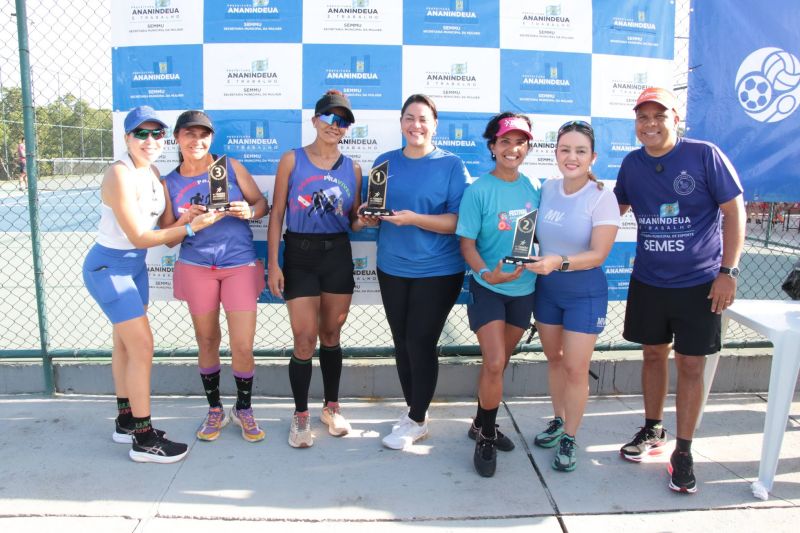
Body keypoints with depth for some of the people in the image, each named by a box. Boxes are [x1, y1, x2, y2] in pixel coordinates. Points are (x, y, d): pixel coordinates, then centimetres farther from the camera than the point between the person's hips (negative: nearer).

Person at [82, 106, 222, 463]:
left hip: (135, 266, 8)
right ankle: (143, 440, 2)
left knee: (125, 344, 15)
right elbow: (139, 237, -23)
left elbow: (161, 227, 4)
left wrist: (184, 219, -14)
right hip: (108, 267, -8)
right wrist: (189, 227, -22)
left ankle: (126, 422, 29)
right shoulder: (120, 175, -22)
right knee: (142, 346, -8)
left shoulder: (152, 173, 4)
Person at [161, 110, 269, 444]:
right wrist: (185, 220, -13)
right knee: (207, 342, 11)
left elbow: (261, 202, 7)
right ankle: (215, 410, 30)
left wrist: (250, 211, -15)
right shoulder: (170, 183, 7)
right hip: (196, 267, 2)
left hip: (240, 264, -1)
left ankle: (243, 410, 19)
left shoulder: (230, 166, 3)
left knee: (243, 346, -5)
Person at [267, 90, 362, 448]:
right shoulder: (292, 160, -2)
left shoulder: (352, 168, 6)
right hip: (299, 254, -2)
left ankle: (331, 407, 29)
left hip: (338, 255, 3)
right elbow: (276, 214, -3)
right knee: (305, 340, -3)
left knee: (331, 335, 12)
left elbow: (353, 221, 10)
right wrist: (273, 263, -9)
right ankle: (300, 416, 16)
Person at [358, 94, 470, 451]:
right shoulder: (385, 162, 8)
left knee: (420, 344, 0)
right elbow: (374, 212, 15)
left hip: (437, 271, -4)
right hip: (392, 268, 4)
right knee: (402, 342, 11)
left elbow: (459, 221, -12)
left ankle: (417, 421, 20)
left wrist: (414, 219, -25)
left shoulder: (452, 166, -5)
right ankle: (413, 410, 30)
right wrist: (370, 218, -8)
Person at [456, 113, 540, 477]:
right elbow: (467, 243, -13)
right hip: (487, 289, -4)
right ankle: (486, 437, 10)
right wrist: (488, 273, -28)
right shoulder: (478, 191, -12)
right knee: (494, 364, -12)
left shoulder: (534, 188, 1)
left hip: (523, 288, 5)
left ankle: (483, 425, 35)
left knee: (499, 363, 16)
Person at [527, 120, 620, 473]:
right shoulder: (547, 189, -1)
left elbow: (598, 254, -19)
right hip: (546, 286, 5)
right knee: (554, 358, 16)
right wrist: (536, 261, -5)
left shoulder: (602, 197, -15)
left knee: (576, 367, 0)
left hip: (584, 290, -4)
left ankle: (569, 438, 18)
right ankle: (558, 421, 36)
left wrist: (559, 262, -32)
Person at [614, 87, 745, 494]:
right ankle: (652, 431, 34)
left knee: (691, 365, 3)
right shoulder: (632, 163, 3)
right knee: (654, 354, 15)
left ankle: (683, 452, 16)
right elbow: (616, 208, 19)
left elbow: (734, 210, -8)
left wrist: (728, 271, -13)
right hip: (648, 281, 4)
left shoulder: (704, 155, -10)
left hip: (699, 282, -4)